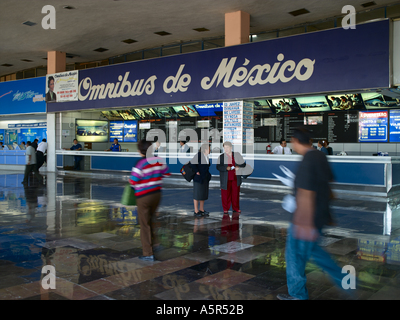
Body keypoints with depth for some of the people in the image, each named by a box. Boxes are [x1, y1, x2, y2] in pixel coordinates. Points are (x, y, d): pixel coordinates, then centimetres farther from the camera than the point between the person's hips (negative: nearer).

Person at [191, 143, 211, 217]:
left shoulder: (207, 156, 7)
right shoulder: (199, 154, -16)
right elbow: (193, 163, -25)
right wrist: (197, 171, -23)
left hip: (205, 178, 8)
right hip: (198, 177, -8)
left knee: (204, 194, 11)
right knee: (197, 194, -2)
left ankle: (202, 210, 21)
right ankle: (196, 211, 5)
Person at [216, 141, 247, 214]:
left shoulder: (237, 155, 2)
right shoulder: (221, 157, -2)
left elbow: (243, 164, 7)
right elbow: (218, 167, -9)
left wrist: (239, 167, -14)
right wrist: (226, 168, -26)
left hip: (235, 178, 2)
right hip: (226, 179, -1)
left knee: (235, 193, 6)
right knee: (226, 193, 1)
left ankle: (235, 208, 18)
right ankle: (225, 209, 12)